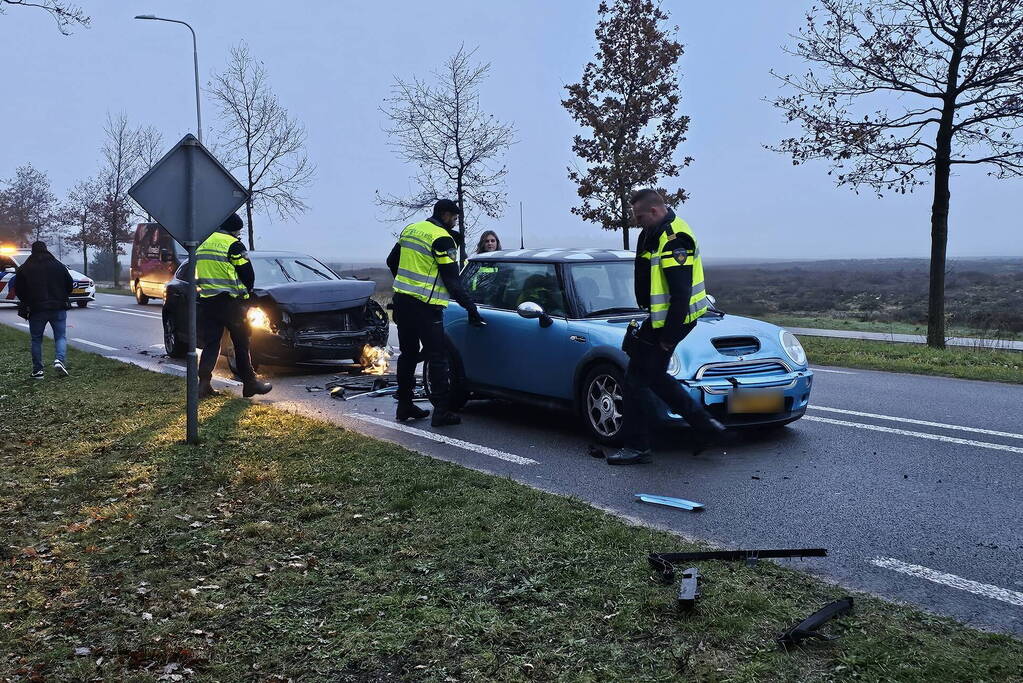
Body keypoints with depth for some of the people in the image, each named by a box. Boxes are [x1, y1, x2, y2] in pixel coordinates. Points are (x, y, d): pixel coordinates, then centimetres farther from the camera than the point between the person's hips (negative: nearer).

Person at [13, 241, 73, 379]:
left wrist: (27, 303, 20)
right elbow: (70, 285, 5)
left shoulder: (24, 269, 0)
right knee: (61, 337, 6)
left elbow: (18, 290, 3)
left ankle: (37, 370, 10)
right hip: (58, 308, 0)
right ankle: (60, 360, -19)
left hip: (36, 310, 0)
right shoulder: (58, 266, 1)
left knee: (36, 339, 11)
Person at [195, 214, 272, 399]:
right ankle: (249, 383, 10)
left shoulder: (203, 244, 15)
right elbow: (247, 273, -8)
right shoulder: (233, 245, -9)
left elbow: (197, 274, 20)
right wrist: (245, 292, 9)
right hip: (229, 301, -6)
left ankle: (204, 383, -2)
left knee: (210, 343, 8)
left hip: (206, 301, 6)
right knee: (241, 344, 4)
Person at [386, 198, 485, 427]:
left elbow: (392, 261, 22)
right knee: (437, 358, -3)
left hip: (402, 299, 8)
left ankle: (404, 406, 21)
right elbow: (452, 280, -12)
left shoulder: (410, 229, 14)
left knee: (408, 354, 16)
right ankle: (441, 411, -4)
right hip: (425, 306, -8)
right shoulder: (442, 239, -10)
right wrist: (471, 308, -8)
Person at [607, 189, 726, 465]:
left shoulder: (673, 239, -21)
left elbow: (681, 293, -25)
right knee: (654, 376, 18)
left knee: (637, 380, -3)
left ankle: (637, 447, 8)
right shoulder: (656, 233, 12)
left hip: (671, 320, -11)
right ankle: (705, 424, 21)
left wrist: (669, 336, -23)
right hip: (664, 318, 11)